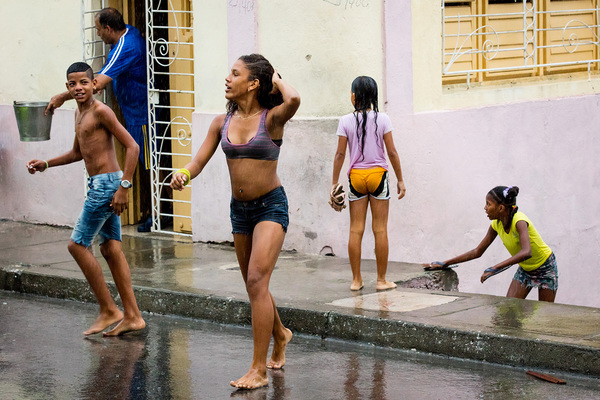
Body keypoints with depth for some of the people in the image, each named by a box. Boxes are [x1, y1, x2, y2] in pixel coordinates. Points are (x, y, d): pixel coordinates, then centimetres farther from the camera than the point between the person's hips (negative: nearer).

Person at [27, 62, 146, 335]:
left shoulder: (101, 111, -14)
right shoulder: (79, 113, 15)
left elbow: (132, 146, -18)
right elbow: (77, 153, 30)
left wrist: (124, 186, -21)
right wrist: (46, 164, 21)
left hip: (107, 183, -9)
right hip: (99, 185, 9)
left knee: (78, 244, -5)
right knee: (110, 249, 9)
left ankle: (108, 310, 2)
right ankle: (132, 316, 11)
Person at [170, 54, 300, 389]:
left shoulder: (271, 118, -12)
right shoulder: (223, 122, 3)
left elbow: (293, 100, -35)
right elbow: (199, 162, 3)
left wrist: (278, 81, -14)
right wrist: (183, 174, -20)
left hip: (271, 206, -6)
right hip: (240, 209, 6)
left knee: (257, 280, -18)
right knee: (255, 286, 17)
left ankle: (259, 369, -15)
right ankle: (280, 334, 46)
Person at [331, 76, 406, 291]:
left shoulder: (346, 121, -2)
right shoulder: (382, 119, -3)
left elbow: (340, 154, -2)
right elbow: (392, 152, -3)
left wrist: (334, 183, 5)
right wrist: (400, 180, 6)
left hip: (355, 176, 1)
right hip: (378, 174, -1)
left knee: (356, 229, 6)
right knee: (380, 230, 4)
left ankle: (356, 280, 9)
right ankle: (381, 280, 7)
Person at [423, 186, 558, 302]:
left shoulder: (519, 221, -32)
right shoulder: (496, 224, -10)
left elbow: (526, 252, -49)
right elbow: (477, 252, 0)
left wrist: (495, 268, -54)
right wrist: (444, 264, -4)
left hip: (545, 268, -6)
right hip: (525, 269, 6)